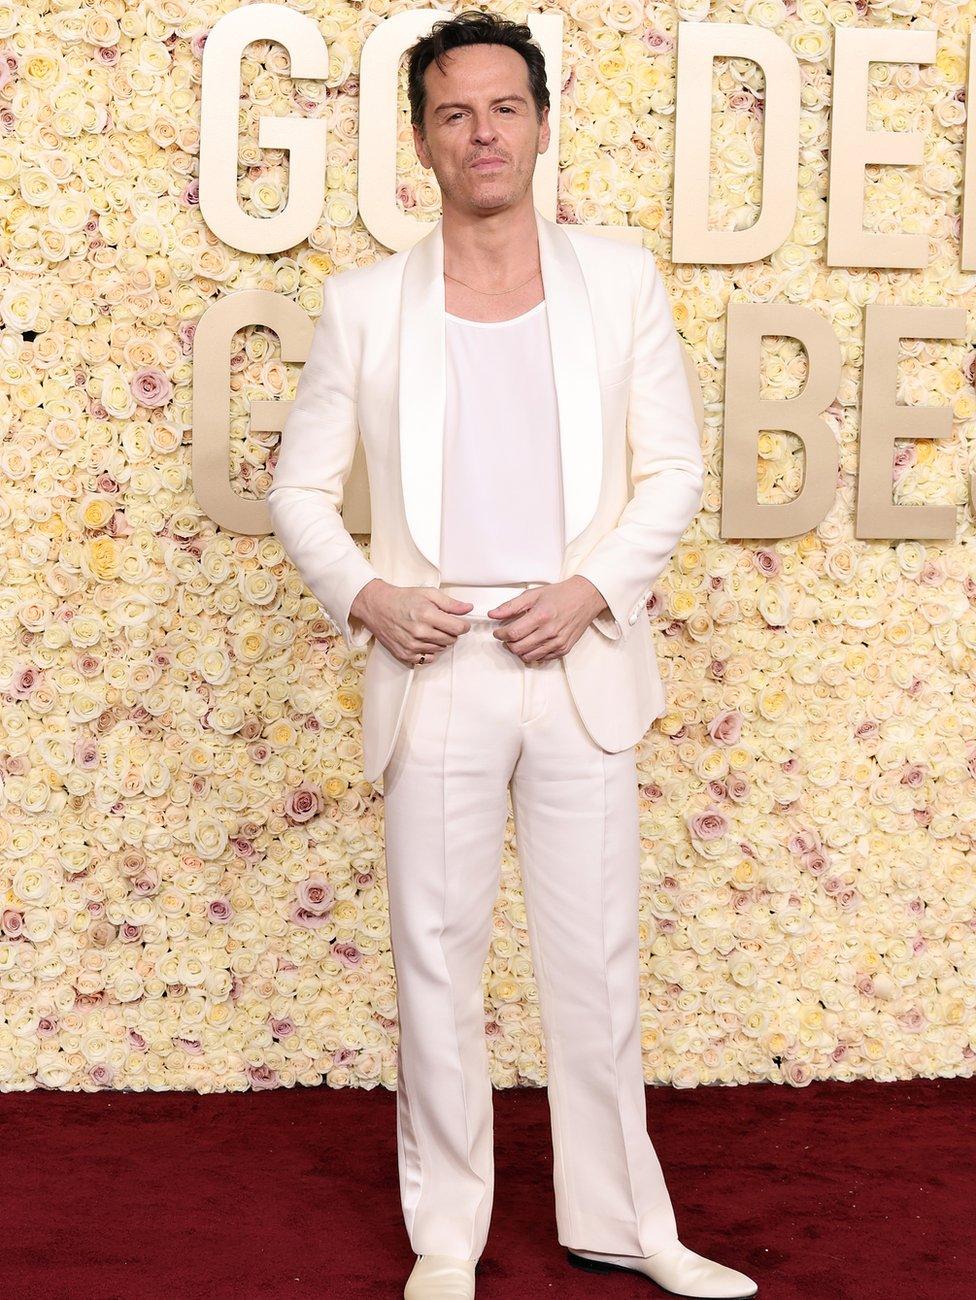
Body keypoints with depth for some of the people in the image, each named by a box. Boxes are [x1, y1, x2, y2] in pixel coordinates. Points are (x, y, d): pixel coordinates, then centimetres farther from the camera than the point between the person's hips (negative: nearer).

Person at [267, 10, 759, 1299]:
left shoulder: (620, 279, 4)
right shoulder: (366, 302, 3)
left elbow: (675, 467, 4)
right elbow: (300, 485, 7)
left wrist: (594, 588, -10)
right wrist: (364, 593, -10)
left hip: (579, 660, 0)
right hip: (435, 664, 0)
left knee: (596, 952, 8)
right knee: (436, 953, 7)